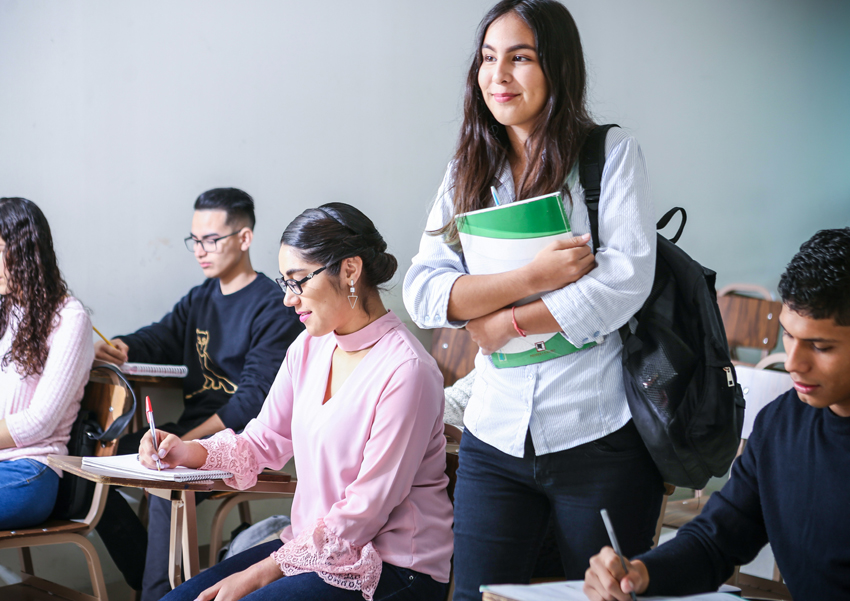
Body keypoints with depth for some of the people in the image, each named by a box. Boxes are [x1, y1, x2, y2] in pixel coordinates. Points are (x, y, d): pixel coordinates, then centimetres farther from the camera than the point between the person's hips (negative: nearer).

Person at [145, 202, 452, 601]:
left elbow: (366, 511, -19)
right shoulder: (310, 347, 6)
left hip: (391, 568, -7)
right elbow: (265, 442, 14)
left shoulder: (405, 371, -20)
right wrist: (190, 453, -7)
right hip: (314, 543, 7)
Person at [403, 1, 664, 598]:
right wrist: (531, 276, -15)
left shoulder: (612, 154, -2)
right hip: (496, 437, 3)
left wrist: (508, 323, -9)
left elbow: (627, 279, -13)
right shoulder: (466, 176, 9)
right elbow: (423, 292, -2)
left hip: (599, 436, -3)